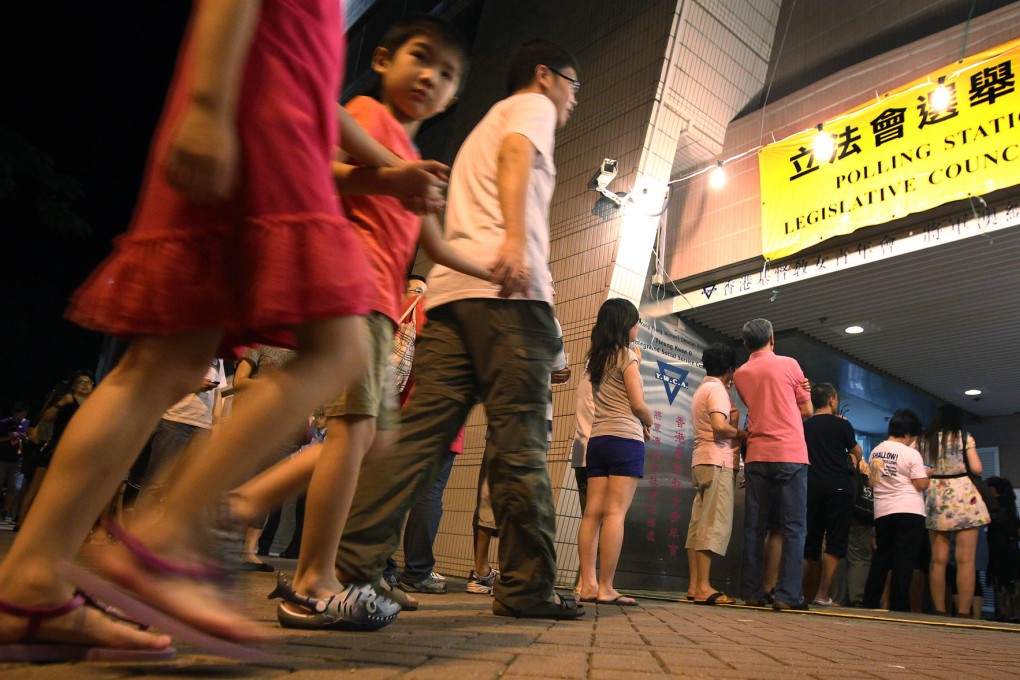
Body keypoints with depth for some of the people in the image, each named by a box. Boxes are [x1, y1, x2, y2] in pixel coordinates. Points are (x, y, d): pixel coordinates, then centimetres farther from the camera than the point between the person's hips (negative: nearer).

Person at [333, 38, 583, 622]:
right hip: (508, 290, -8)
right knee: (520, 442, -7)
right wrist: (515, 237, -25)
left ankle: (350, 564, -7)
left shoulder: (482, 127, 39)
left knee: (422, 435, -1)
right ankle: (527, 587, -1)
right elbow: (517, 152, -10)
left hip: (449, 290, 8)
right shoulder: (532, 105, 14)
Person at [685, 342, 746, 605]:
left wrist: (728, 393, 20)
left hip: (702, 462, 10)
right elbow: (720, 426, -20)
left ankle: (695, 586, 7)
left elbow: (731, 418, 17)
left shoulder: (703, 389, 23)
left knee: (700, 523, 6)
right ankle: (703, 587, -14)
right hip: (717, 461, -9)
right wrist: (743, 434, -5)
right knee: (715, 524, -11)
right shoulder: (717, 388, -7)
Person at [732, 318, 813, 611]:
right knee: (793, 527, -1)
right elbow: (808, 410, 7)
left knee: (754, 527, 7)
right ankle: (788, 594, -6)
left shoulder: (740, 374, 9)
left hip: (756, 457, 3)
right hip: (791, 455, -3)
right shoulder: (789, 364, 0)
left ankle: (752, 592, 7)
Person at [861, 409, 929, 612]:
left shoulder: (876, 452, 9)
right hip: (910, 512, -5)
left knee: (880, 559, 13)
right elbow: (921, 484, -11)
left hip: (882, 511, 5)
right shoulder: (911, 454, -9)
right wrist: (926, 473, 8)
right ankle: (898, 607, -1)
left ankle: (870, 603, 14)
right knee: (904, 562, -1)